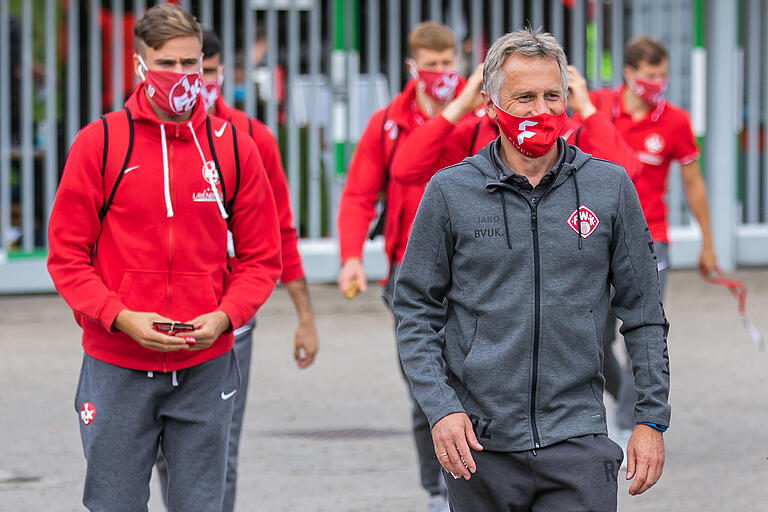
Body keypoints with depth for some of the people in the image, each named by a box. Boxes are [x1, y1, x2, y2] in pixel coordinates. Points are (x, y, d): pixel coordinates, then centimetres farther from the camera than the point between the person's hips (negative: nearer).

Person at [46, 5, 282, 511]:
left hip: (205, 368, 2)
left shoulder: (234, 148, 5)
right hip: (116, 369, -1)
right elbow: (68, 256, 0)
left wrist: (224, 316, -10)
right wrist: (120, 317, -15)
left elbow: (261, 258, 9)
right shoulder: (99, 142, -1)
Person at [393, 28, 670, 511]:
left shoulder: (611, 186, 4)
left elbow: (643, 310, 9)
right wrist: (440, 408, -7)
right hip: (479, 442, 0)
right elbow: (415, 308, 5)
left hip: (577, 439, 0)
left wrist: (652, 418, 4)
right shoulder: (450, 192, 2)